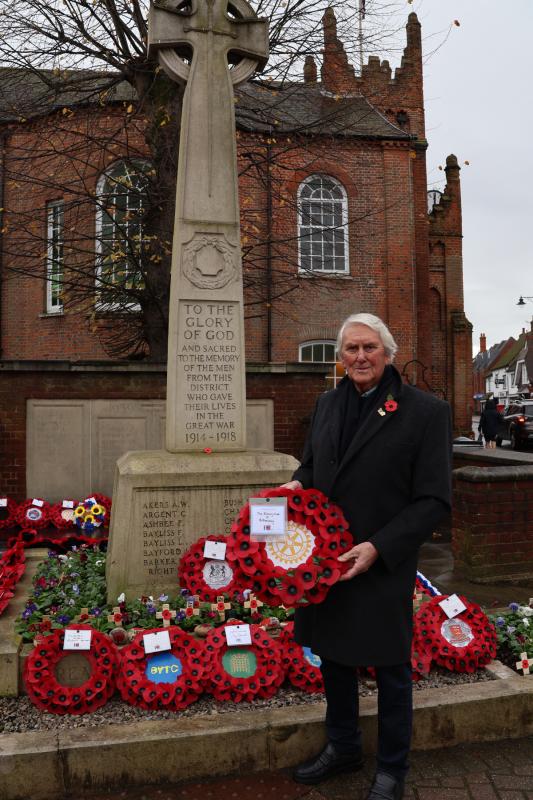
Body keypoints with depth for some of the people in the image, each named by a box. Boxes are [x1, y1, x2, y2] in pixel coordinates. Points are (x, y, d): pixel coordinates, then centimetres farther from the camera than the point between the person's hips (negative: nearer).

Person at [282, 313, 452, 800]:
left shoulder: (425, 411, -12)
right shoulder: (327, 404, 5)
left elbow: (434, 500, -13)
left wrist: (378, 548, -21)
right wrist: (297, 483, -5)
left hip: (383, 566, -5)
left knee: (390, 669, 13)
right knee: (334, 656, 20)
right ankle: (342, 749, 45)